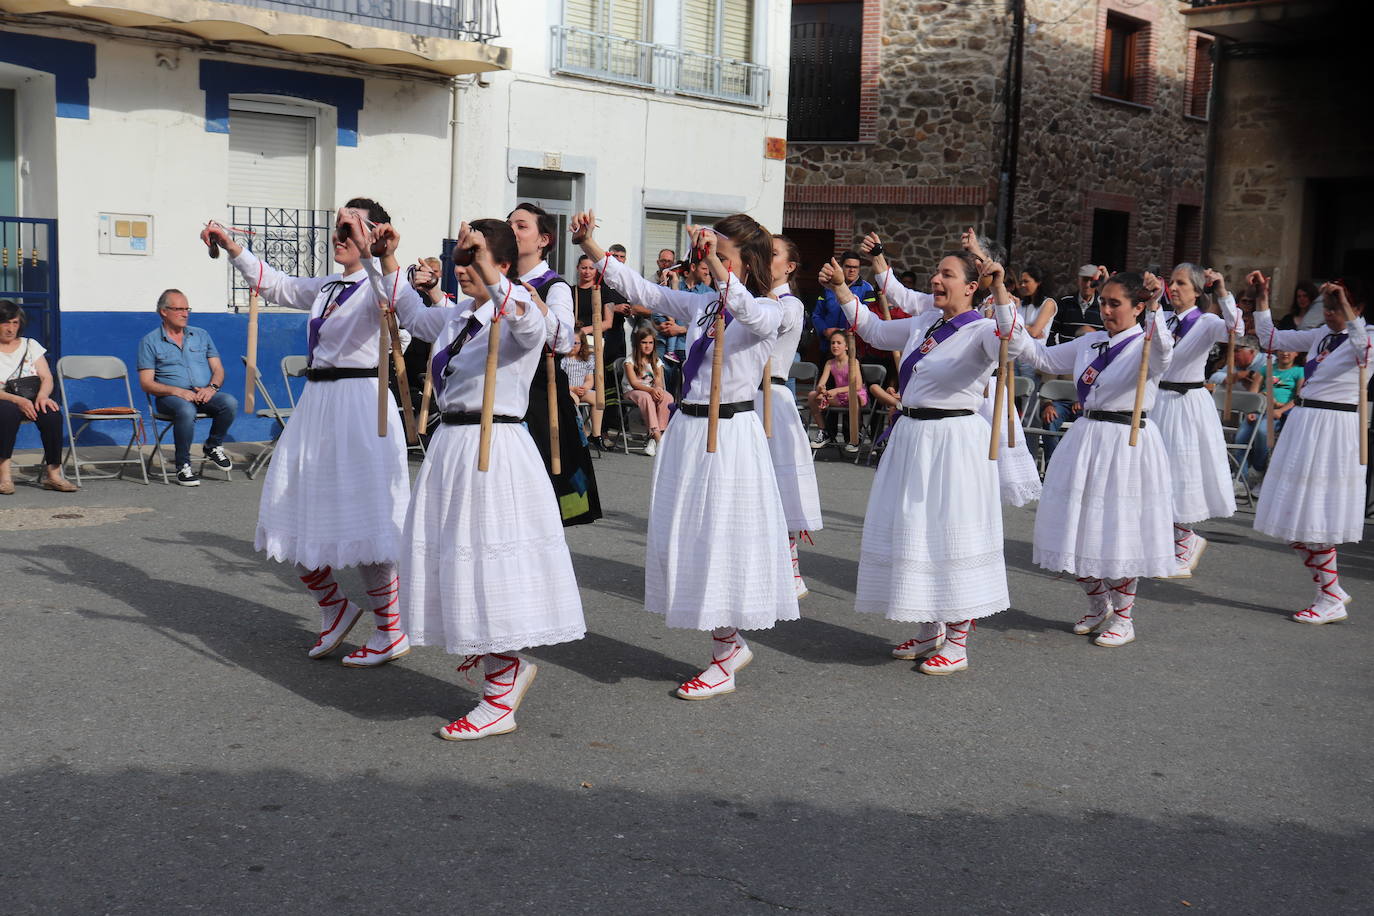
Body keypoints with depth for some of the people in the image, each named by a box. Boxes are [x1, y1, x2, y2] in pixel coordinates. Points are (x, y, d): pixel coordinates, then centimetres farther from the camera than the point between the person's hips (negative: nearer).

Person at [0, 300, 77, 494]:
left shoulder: (30, 345, 17)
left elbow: (47, 378, 8)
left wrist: (42, 396, -15)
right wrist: (17, 400, -25)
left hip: (31, 400, 3)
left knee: (52, 413, -31)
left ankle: (53, 473, -28)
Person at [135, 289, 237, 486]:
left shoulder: (201, 335, 18)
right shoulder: (150, 341, 6)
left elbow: (218, 369, 13)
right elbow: (146, 383, -1)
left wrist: (212, 387, -11)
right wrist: (177, 391, -18)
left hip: (204, 394, 3)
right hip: (170, 397, -3)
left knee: (230, 403, -29)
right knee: (186, 410, -39)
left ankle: (213, 446, -2)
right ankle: (182, 466, -22)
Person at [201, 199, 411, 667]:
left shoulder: (376, 285, -8)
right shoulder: (325, 287, 17)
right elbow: (275, 284, 30)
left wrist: (367, 251, -44)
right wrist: (233, 248, 24)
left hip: (359, 404, -9)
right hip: (317, 404, 9)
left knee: (363, 519, -5)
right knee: (294, 514, 13)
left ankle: (391, 632, 8)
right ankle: (335, 607, 30)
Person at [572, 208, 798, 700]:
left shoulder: (768, 311, -7)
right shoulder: (699, 305, 11)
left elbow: (749, 313, -31)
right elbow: (638, 288, 10)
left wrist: (713, 261, -44)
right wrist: (590, 245, 2)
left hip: (729, 434, -7)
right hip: (687, 429, 7)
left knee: (721, 539, -3)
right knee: (684, 537, 11)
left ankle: (723, 661, 12)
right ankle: (732, 644, 26)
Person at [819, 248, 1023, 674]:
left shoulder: (979, 330, -10)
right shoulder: (925, 322, 12)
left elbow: (1011, 343, -32)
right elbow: (876, 331, 26)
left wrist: (999, 287, -41)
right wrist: (841, 288, 21)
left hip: (954, 442, -8)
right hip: (911, 434, 8)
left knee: (951, 533, -2)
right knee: (914, 532, 15)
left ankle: (957, 643, 11)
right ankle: (930, 630, 31)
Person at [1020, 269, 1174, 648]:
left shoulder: (1144, 345, -9)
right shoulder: (1090, 343, 10)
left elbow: (1163, 354, -32)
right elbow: (1045, 358, 18)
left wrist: (1154, 308, -48)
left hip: (1128, 445, -7)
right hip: (1086, 437, 7)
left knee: (1121, 532, 2)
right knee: (1080, 529, 12)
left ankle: (1122, 618, 20)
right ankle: (1098, 606, 32)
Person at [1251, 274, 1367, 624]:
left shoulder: (1361, 336, -8)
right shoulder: (1320, 336, 12)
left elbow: (1365, 353, -33)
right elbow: (1271, 338, 18)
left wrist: (1347, 308, -35)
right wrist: (1262, 297, 10)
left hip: (1335, 429, -8)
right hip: (1303, 424, 8)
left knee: (1314, 519, -5)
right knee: (1293, 518, 10)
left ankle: (1331, 602, 8)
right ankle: (1332, 588, 23)